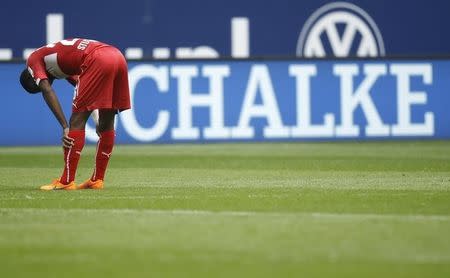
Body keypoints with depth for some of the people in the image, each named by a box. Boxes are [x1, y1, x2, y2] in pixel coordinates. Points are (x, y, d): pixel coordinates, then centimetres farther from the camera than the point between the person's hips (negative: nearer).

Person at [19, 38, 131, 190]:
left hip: (97, 60, -8)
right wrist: (100, 122, 32)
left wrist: (65, 126, -6)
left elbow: (47, 91, -1)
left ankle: (67, 181, -1)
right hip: (118, 57, 8)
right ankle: (97, 180, 23)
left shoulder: (33, 59, 14)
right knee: (107, 122, 16)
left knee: (77, 121, -1)